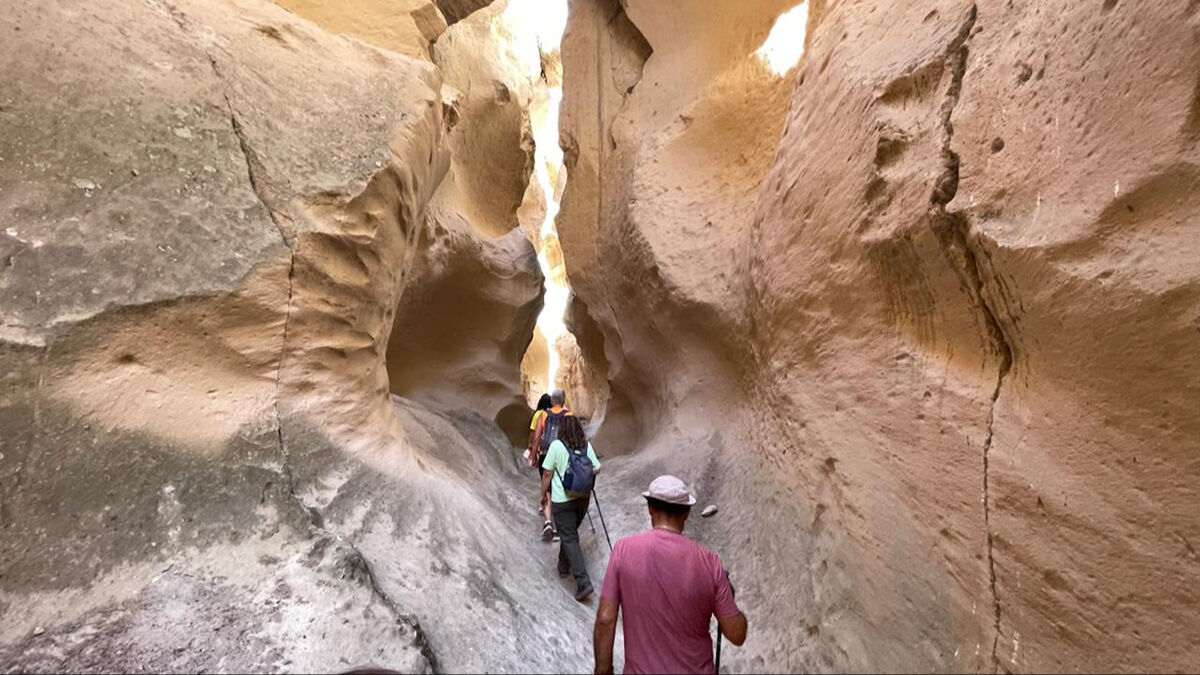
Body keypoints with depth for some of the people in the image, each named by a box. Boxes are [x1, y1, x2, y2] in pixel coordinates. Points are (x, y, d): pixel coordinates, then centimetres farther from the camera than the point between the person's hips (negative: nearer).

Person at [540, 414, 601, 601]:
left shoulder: (556, 445, -12)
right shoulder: (586, 445, -2)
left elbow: (547, 474, -9)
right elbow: (596, 469, 3)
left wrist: (543, 495, 5)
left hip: (562, 500, -4)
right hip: (583, 497, 5)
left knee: (569, 538, 1)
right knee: (570, 533, 24)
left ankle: (583, 582, -5)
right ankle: (564, 566, 40)